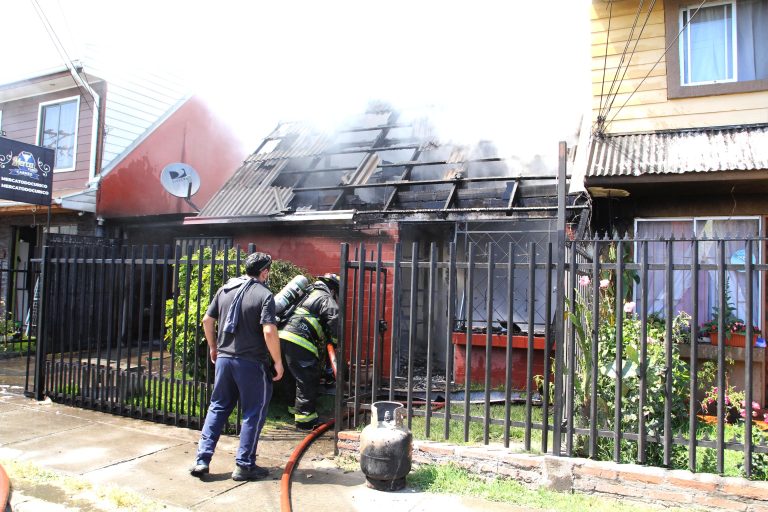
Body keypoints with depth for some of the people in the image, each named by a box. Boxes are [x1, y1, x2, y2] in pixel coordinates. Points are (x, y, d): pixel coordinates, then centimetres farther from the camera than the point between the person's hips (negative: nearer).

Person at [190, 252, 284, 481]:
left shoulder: (225, 289, 7)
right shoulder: (264, 295, -12)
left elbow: (207, 320, 11)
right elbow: (269, 332, -20)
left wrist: (214, 347, 23)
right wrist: (278, 362, -10)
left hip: (224, 358, 6)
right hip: (251, 362, -5)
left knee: (218, 407, 18)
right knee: (253, 413, 8)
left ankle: (202, 460, 17)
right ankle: (244, 465, 14)